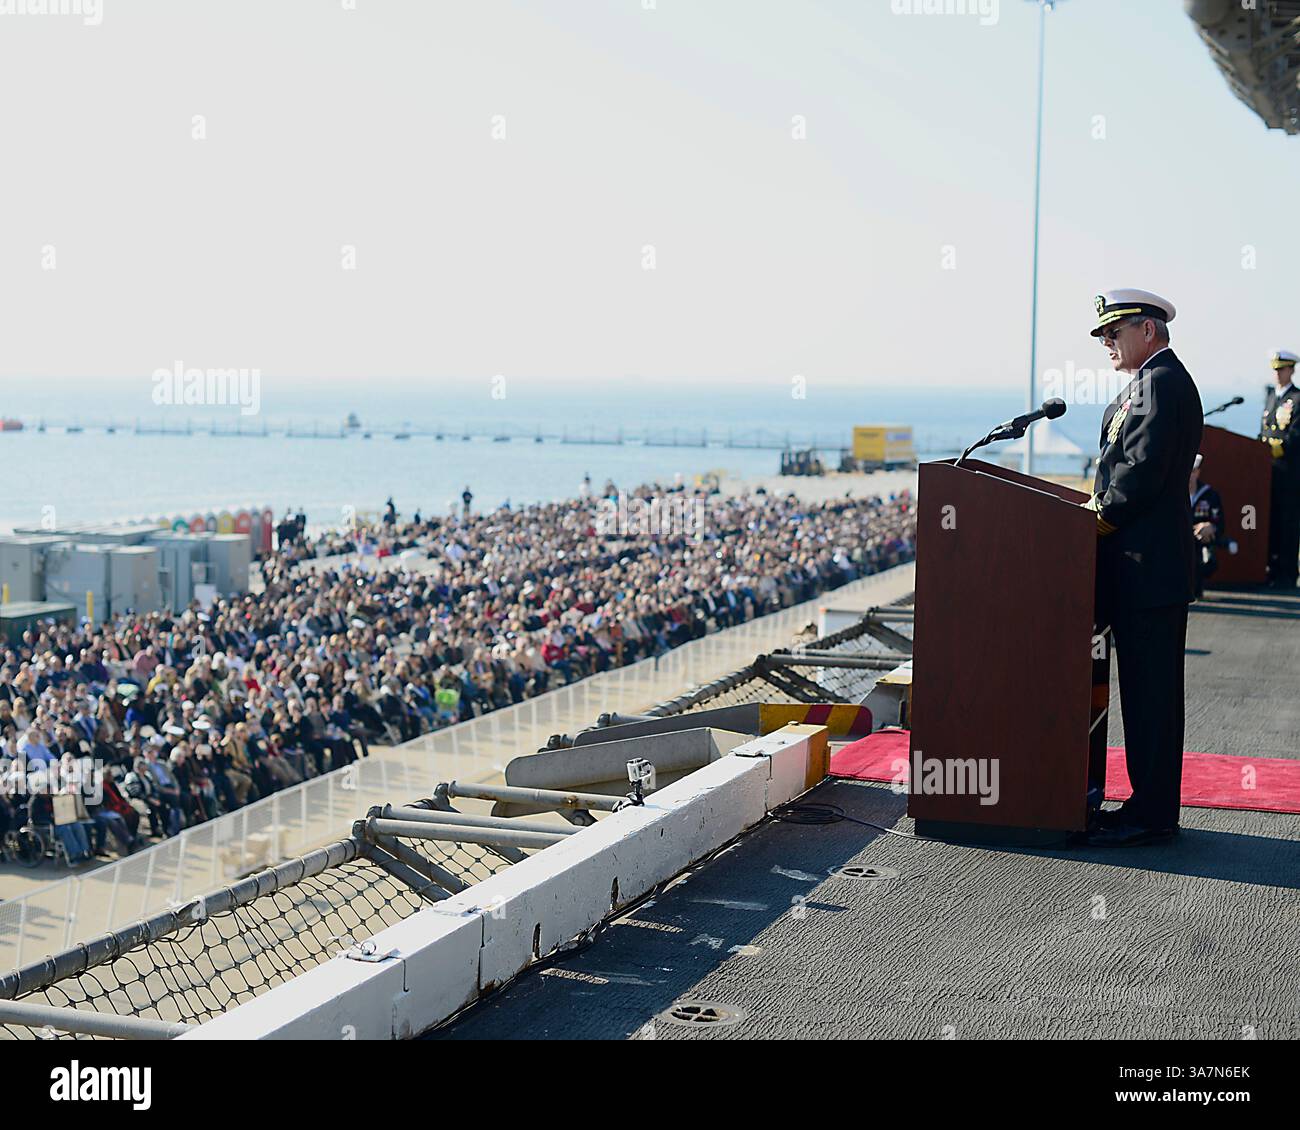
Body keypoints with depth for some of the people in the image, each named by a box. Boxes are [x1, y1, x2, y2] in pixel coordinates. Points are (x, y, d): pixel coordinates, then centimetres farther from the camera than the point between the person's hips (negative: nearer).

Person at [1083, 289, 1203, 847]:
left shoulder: (1162, 382, -13)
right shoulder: (1147, 382, 20)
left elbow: (1144, 470, -21)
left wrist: (1098, 523, -13)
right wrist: (1098, 507, 10)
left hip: (1151, 567, -10)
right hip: (1136, 565, 10)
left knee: (1150, 690, -5)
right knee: (1145, 688, 12)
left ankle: (1152, 813, 0)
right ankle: (1150, 805, 18)